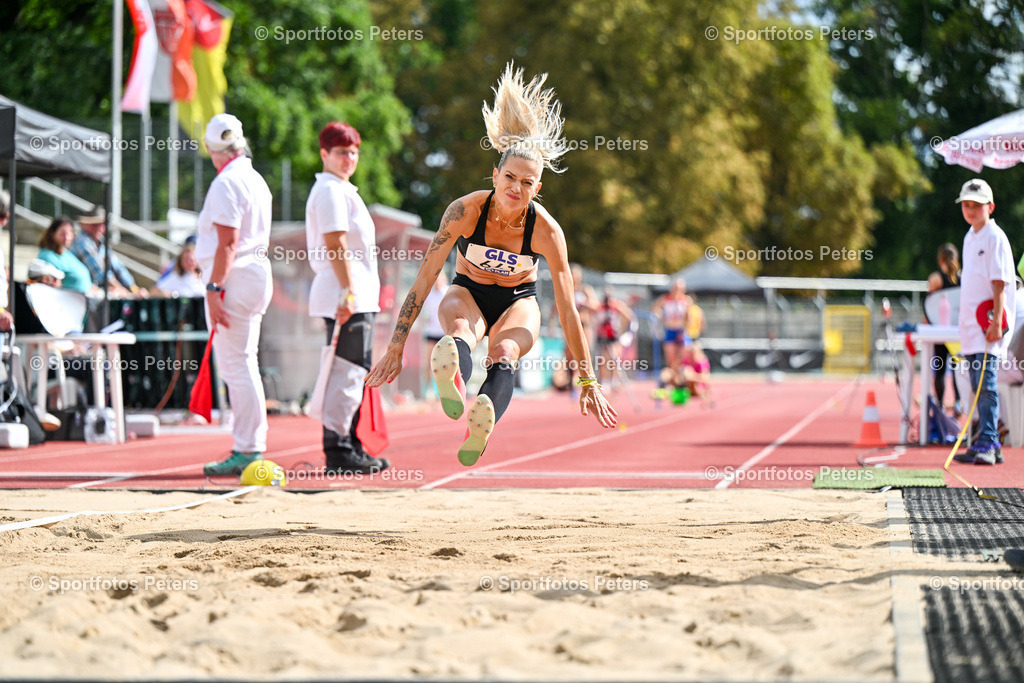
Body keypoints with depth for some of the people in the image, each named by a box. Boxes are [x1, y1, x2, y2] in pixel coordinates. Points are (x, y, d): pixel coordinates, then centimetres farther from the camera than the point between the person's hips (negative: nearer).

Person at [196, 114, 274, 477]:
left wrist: (214, 289, -20)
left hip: (233, 278, -9)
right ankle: (251, 448, 15)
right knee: (243, 366, 13)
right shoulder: (257, 180, 15)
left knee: (236, 366, -8)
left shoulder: (226, 183, -13)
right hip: (257, 273, 9)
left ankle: (247, 451, -9)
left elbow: (227, 242, -19)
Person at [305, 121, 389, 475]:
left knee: (355, 373, 13)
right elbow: (334, 243, -18)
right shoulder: (331, 191, -9)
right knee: (347, 374, -12)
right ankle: (338, 452, -13)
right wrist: (348, 290, -23)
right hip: (347, 296, -11)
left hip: (357, 297, 11)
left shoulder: (341, 190, 23)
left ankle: (351, 448, 18)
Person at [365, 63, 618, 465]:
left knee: (504, 354, -35)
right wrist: (396, 346, -22)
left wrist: (588, 382, -19)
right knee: (460, 332, -38)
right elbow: (425, 277, -20)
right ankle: (452, 388, -76)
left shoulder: (546, 230, -23)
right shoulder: (466, 211, -24)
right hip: (467, 292, 0)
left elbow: (567, 309, -20)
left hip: (518, 300, 1)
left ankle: (482, 428, -68)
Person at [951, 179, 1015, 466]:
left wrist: (996, 322, -20)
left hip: (988, 325, -8)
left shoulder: (995, 238, -8)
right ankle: (991, 445, 15)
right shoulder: (970, 238, 17)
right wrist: (968, 322, 17)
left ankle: (985, 445, -16)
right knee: (979, 386, 10)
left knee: (985, 383, -14)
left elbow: (999, 283, -14)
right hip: (971, 324, 8)